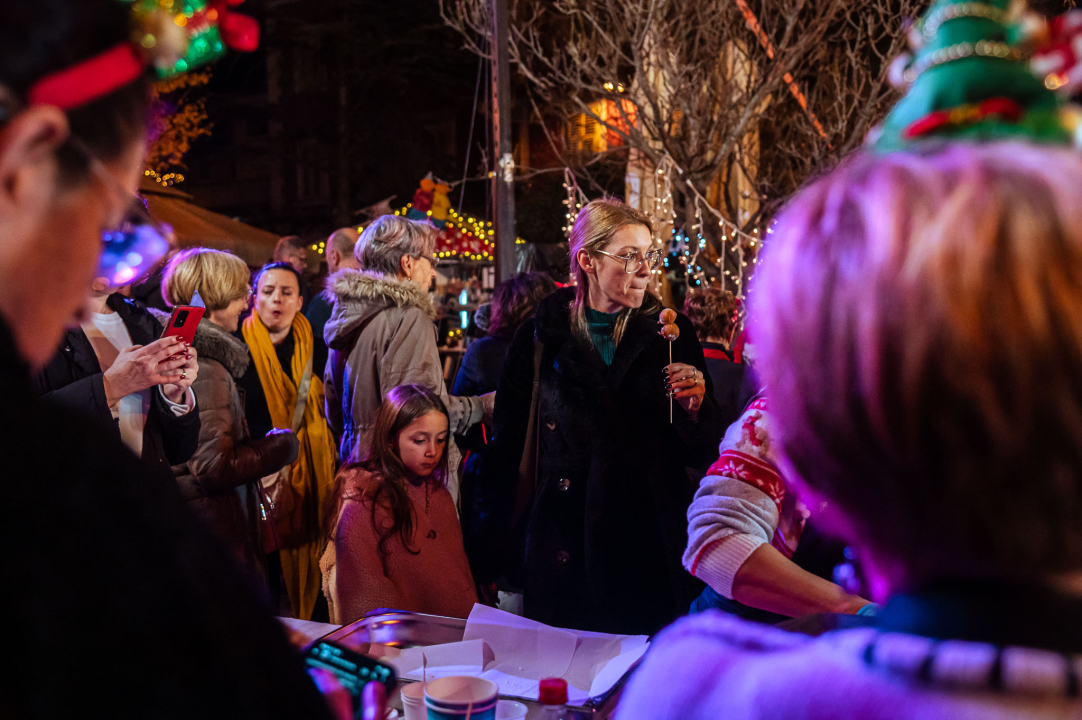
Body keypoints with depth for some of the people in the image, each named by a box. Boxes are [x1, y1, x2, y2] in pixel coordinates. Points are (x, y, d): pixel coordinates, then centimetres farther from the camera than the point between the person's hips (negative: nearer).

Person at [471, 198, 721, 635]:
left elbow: (703, 455, 6)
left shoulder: (670, 333, 2)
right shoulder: (542, 335, 1)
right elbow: (505, 449, 6)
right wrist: (487, 558, 4)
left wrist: (694, 409, -15)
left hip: (651, 549, 1)